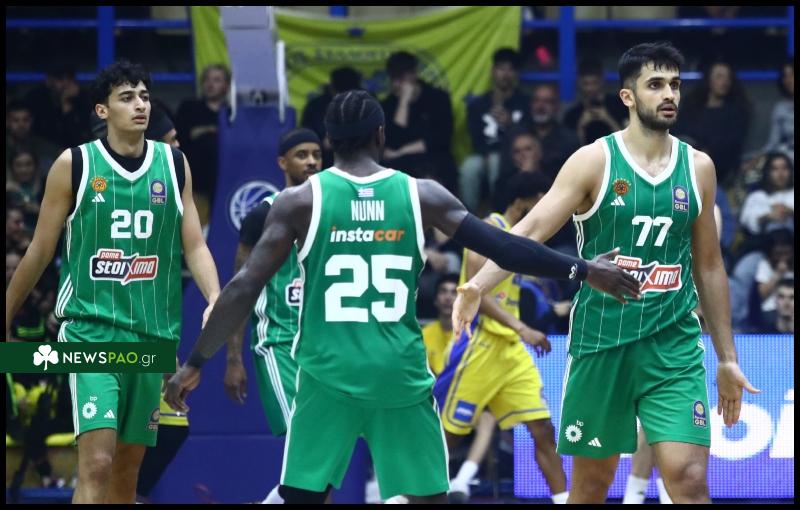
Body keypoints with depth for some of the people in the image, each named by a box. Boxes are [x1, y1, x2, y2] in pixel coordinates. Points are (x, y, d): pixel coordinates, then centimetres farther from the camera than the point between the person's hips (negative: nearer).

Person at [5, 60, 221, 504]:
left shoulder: (174, 164, 8)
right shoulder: (74, 165, -2)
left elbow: (194, 245, 7)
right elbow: (40, 251, 5)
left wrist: (215, 299, -11)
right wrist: (6, 317, 10)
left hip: (153, 334, 4)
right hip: (90, 329, -4)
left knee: (128, 470, 9)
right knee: (96, 464, -17)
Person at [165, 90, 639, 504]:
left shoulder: (300, 201, 0)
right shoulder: (421, 195, 2)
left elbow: (245, 288, -2)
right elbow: (505, 248, 1)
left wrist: (196, 363, 5)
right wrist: (584, 270, 9)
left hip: (328, 373, -1)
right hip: (400, 373, 1)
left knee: (302, 497, 6)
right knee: (430, 495, 11)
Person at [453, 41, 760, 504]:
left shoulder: (698, 167, 6)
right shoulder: (595, 161, -5)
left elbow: (708, 266, 14)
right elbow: (532, 230, -13)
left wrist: (728, 359, 14)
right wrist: (478, 286, -30)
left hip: (674, 344, 2)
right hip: (601, 340, -2)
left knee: (689, 478, -12)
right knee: (592, 481, 8)